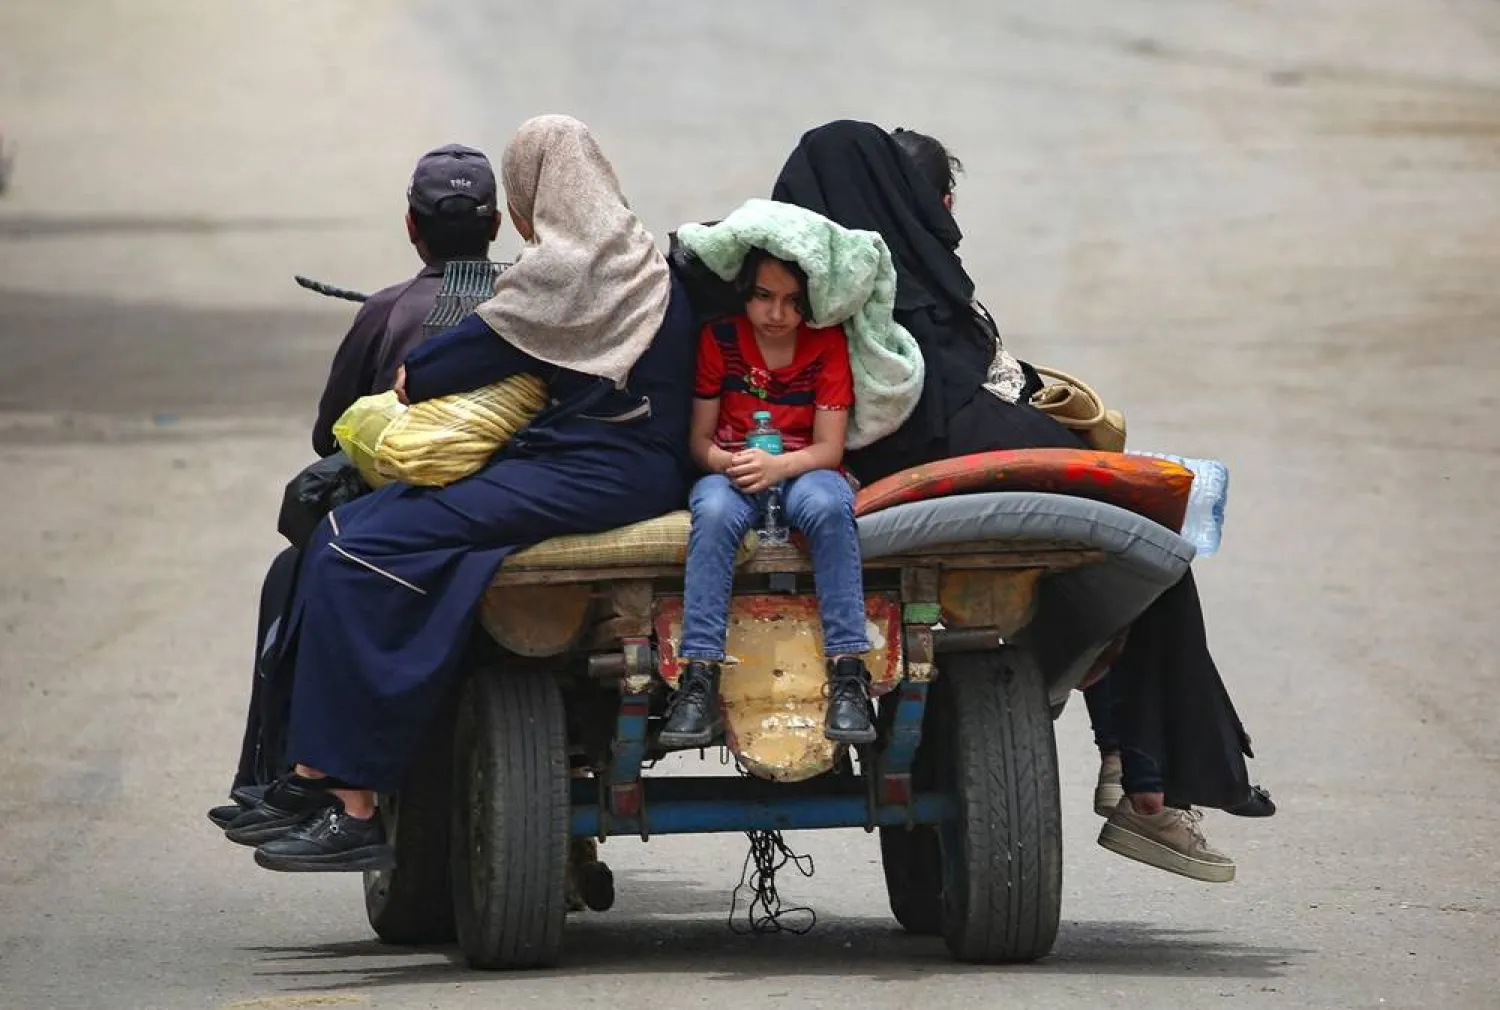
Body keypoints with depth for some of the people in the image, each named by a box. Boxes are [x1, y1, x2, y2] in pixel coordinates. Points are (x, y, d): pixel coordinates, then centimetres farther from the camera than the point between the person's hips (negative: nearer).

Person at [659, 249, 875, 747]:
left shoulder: (827, 342, -2)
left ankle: (848, 674, -36)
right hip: (731, 471, 0)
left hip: (803, 471, 0)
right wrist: (727, 462, -22)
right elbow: (700, 440, 1)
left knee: (828, 506, -37)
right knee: (714, 512, -36)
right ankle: (700, 678, -40)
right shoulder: (719, 338, 0)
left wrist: (778, 466, -27)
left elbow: (829, 448, -7)